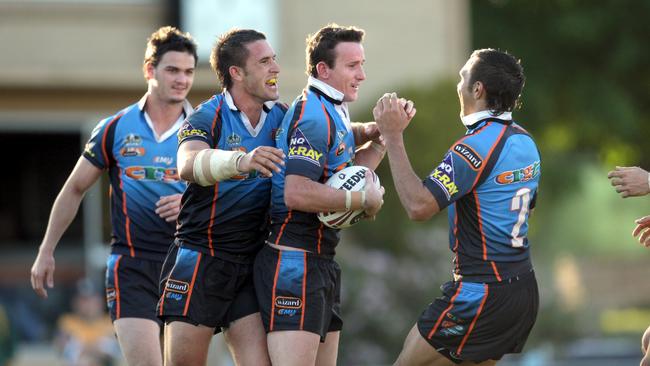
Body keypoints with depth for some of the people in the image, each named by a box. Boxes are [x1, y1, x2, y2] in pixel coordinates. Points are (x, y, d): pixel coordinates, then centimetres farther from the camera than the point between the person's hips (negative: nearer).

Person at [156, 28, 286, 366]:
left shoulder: (283, 118, 6)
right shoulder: (206, 118, -9)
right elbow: (188, 165, -30)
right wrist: (241, 161, -49)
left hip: (252, 265, 4)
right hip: (200, 259, -4)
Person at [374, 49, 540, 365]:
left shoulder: (477, 146, -18)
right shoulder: (525, 143, 11)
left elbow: (418, 206, -25)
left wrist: (393, 137, -20)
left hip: (481, 291, -9)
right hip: (523, 289, 9)